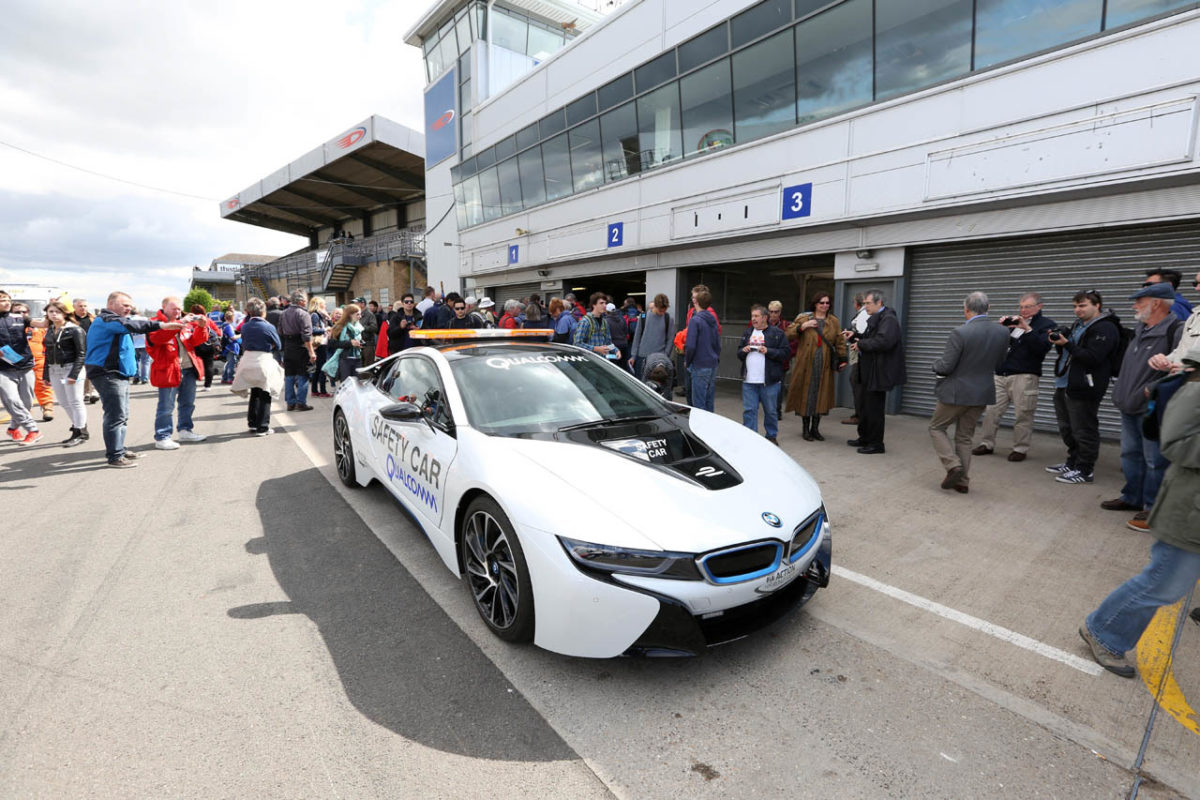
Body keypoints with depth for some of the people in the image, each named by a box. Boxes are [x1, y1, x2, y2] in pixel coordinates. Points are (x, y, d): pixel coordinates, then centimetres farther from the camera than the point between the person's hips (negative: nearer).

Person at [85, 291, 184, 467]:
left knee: (122, 415, 17)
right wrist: (161, 325, -38)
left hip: (118, 374, 11)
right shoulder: (107, 320, -13)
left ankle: (118, 449, 27)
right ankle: (114, 456, -8)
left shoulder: (115, 321, 24)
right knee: (116, 415, -11)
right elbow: (131, 325, -28)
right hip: (107, 374, -11)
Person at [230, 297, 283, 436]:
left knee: (254, 393, 21)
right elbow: (278, 346, 0)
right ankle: (262, 428, 3)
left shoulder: (245, 326, 2)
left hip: (247, 361, 5)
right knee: (264, 396, 4)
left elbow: (243, 343, 15)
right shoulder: (269, 327, -10)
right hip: (264, 362, -5)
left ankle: (252, 423, 27)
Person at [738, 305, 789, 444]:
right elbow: (739, 353, 20)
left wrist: (768, 351, -17)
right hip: (749, 380, 4)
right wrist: (743, 351, -2)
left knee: (771, 411, 9)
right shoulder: (748, 333, 15)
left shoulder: (777, 333, -1)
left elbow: (785, 353, -6)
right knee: (749, 410, 2)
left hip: (769, 381, -3)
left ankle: (772, 436, 25)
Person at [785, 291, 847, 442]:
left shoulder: (834, 322, 12)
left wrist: (842, 359, 0)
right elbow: (789, 334, -3)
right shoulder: (803, 318, 5)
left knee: (821, 395, 3)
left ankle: (815, 428, 14)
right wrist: (802, 326, -16)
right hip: (806, 363, -2)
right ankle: (806, 429, 10)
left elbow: (840, 342, 10)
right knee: (806, 394, 0)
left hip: (825, 365, 2)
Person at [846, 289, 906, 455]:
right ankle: (864, 438, 29)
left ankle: (876, 444, 10)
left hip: (879, 372, -10)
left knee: (875, 409, -1)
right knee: (866, 406, 17)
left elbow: (883, 342, -29)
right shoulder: (874, 318, 15)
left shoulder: (888, 320, -16)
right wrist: (856, 337, 4)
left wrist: (861, 344, -18)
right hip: (869, 371, 10)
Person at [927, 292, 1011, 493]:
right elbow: (997, 363, 11)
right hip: (982, 393, 6)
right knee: (965, 437, 16)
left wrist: (936, 365, 3)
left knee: (936, 428, 14)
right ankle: (962, 481, 20)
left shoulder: (960, 333, -20)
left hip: (956, 392, -6)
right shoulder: (1002, 332, -1)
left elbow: (945, 367, -18)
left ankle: (953, 466, -3)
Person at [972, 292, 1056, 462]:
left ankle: (1020, 449, 8)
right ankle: (987, 444, 14)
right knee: (991, 411, 4)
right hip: (1000, 374, 5)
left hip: (1024, 376, -5)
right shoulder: (1014, 321, 19)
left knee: (1022, 415, -2)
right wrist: (1002, 327, 0)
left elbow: (1042, 348, -14)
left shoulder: (1046, 324, 2)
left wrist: (1027, 329, -19)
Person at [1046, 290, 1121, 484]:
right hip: (1064, 385, 10)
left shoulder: (1105, 328, -11)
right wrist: (1059, 342, 4)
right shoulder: (1079, 324, 18)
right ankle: (1072, 463, 31)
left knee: (1084, 431, -3)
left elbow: (1092, 358, -20)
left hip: (1083, 388, -10)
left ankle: (1084, 470, 6)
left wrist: (1066, 343, -22)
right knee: (1067, 429, 18)